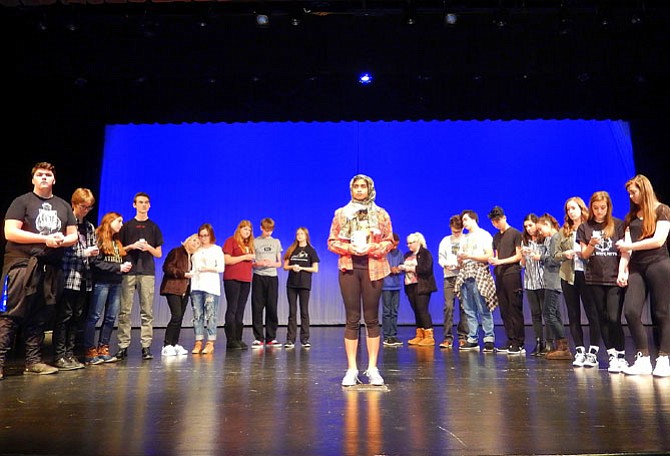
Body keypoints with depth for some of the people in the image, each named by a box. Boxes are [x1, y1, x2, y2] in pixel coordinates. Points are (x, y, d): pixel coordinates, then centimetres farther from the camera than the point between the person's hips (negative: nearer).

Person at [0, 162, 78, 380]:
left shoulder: (64, 206, 18)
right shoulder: (22, 201, 5)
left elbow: (74, 235, 18)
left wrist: (62, 240, -5)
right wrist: (45, 239, -11)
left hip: (51, 267, 4)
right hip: (22, 263, -4)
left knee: (40, 318, 7)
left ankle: (33, 361, 13)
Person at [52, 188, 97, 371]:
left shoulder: (90, 227, 17)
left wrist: (94, 252, -2)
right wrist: (84, 253, -13)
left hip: (84, 279, 7)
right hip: (68, 276, -6)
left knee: (76, 317, 9)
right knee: (64, 316, -2)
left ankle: (69, 354, 16)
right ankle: (59, 356, 5)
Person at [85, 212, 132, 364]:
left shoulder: (117, 242, 20)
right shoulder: (98, 238, -5)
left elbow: (125, 260, 19)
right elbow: (96, 262, -14)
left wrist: (126, 265, -3)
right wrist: (118, 267, -15)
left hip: (116, 283, 8)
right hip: (101, 282, -8)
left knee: (111, 317, 7)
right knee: (94, 316, -3)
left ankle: (103, 350, 14)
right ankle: (90, 352, 2)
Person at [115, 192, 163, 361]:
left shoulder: (154, 227, 13)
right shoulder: (127, 226, 12)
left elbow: (159, 253, 12)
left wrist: (148, 247, -6)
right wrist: (132, 246, -7)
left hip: (147, 272, 0)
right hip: (129, 271, 0)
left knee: (147, 312, -1)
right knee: (125, 311, -2)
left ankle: (146, 346, 2)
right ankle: (123, 346, 4)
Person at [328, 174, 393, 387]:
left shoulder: (381, 214, 9)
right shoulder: (341, 213, 9)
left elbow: (389, 241, 6)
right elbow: (332, 242, 7)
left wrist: (371, 248, -11)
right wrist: (348, 248, -11)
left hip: (373, 268, 0)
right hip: (348, 268, 0)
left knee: (372, 319, 2)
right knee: (352, 319, 1)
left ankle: (372, 368, 9)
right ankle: (351, 369, 6)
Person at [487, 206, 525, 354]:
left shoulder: (515, 234, 1)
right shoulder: (496, 237, 20)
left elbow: (519, 256, -4)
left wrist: (500, 261, -11)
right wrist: (493, 260, -1)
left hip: (512, 274, -6)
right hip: (500, 275, 6)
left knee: (515, 310, -6)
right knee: (504, 310, 6)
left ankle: (519, 343, -2)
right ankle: (511, 341, 13)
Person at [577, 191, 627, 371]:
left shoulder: (618, 225, 4)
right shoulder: (585, 227, 7)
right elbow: (584, 255, 5)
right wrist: (591, 244, -15)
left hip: (614, 278, -2)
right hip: (594, 279, 2)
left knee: (614, 318, -9)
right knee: (603, 318, 7)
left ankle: (620, 356, 2)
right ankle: (612, 354, 16)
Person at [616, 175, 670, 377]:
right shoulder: (631, 216, 17)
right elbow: (626, 247, 9)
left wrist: (630, 246, -5)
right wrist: (622, 270, -2)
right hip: (636, 268, 5)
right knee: (631, 312, -7)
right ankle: (643, 359, -1)